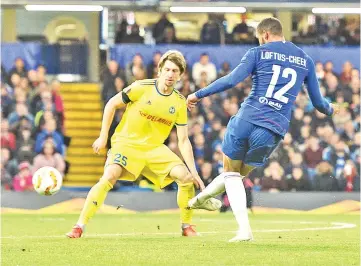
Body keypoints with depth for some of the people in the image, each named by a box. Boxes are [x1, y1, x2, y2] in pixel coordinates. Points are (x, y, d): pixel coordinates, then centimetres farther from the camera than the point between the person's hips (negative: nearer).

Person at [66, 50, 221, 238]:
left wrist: (194, 172, -5)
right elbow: (111, 104, -3)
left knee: (186, 177, -12)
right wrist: (103, 137, -4)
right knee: (109, 176, -29)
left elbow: (183, 141, 1)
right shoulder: (141, 88, -13)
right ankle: (79, 226, -24)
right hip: (126, 142, -4)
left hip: (155, 147, 4)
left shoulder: (179, 103, -2)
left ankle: (186, 226, 8)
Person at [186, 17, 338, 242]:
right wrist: (330, 109, 43)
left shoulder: (259, 53, 4)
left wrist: (199, 95, -1)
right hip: (276, 129, 3)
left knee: (231, 173, 12)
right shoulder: (306, 60, 14)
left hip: (247, 120, -3)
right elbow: (318, 102, 20)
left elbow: (232, 80, -9)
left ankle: (244, 229, -3)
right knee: (241, 173, 24)